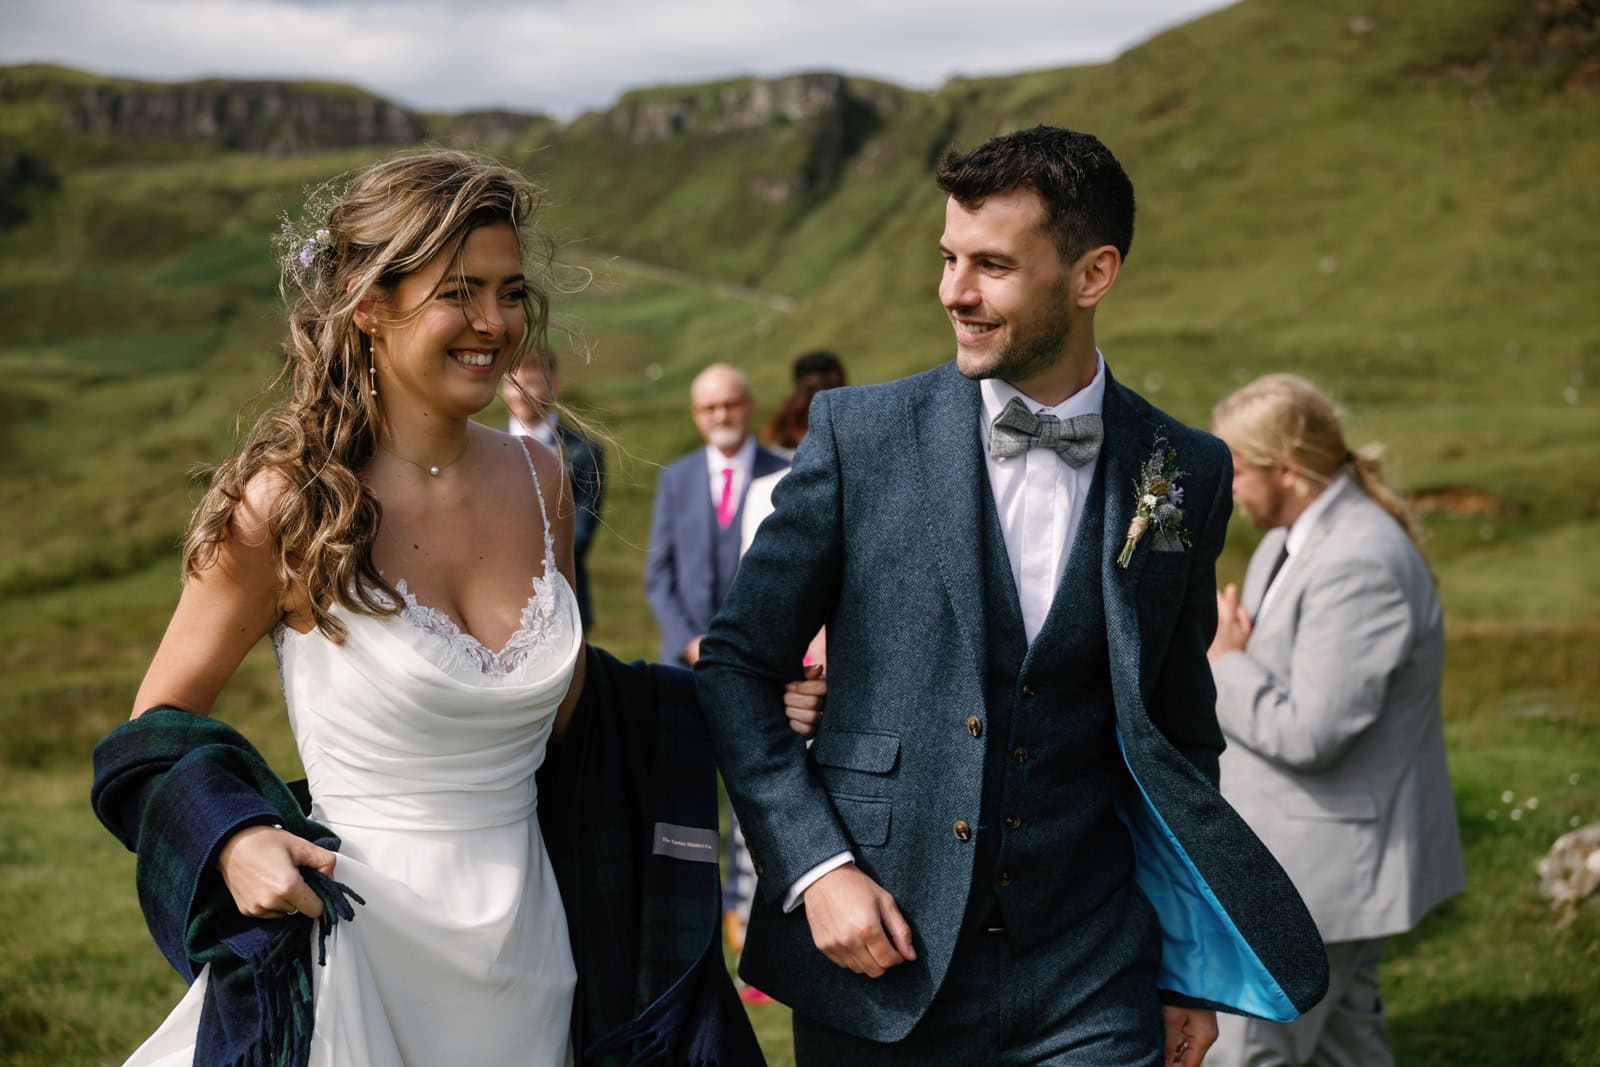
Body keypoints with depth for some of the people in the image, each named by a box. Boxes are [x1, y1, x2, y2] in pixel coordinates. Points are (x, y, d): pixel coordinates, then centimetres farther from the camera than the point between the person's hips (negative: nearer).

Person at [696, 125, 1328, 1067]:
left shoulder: (1186, 474, 1)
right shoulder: (861, 434, -4)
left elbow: (1178, 731, 10)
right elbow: (738, 664, 1)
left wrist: (1188, 968, 12)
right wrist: (813, 866, -9)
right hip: (875, 963, 0)